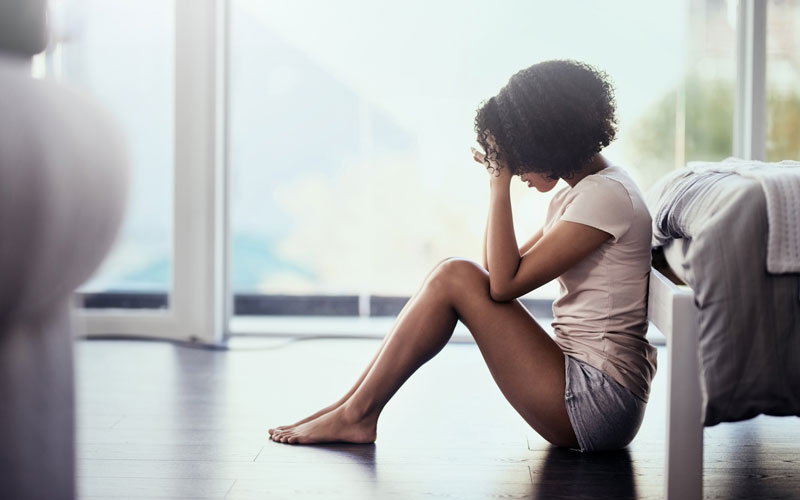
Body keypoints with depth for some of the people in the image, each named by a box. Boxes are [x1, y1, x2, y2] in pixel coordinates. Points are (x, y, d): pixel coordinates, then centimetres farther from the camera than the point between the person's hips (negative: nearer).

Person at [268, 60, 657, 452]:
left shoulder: (605, 195, -15)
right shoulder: (577, 194, 16)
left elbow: (504, 284, -19)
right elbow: (499, 272, 12)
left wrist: (500, 184, -15)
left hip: (596, 403, -9)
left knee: (454, 278, -13)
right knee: (452, 277, 4)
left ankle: (357, 415, -4)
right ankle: (353, 406, 4)